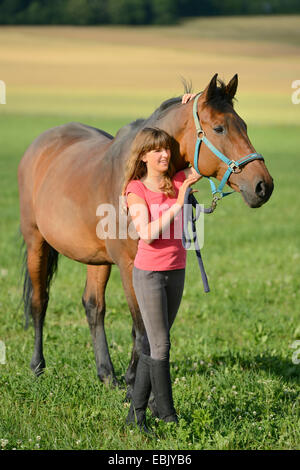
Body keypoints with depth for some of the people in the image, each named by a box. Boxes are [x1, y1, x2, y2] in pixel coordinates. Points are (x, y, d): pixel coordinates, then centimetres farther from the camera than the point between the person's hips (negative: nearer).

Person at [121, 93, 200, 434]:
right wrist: (177, 204, -23)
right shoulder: (136, 189, -9)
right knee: (160, 346, -3)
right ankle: (168, 416, 3)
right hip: (149, 272, -5)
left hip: (176, 271, 5)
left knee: (152, 345, 11)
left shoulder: (179, 181, 4)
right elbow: (147, 233, -19)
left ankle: (136, 413, 19)